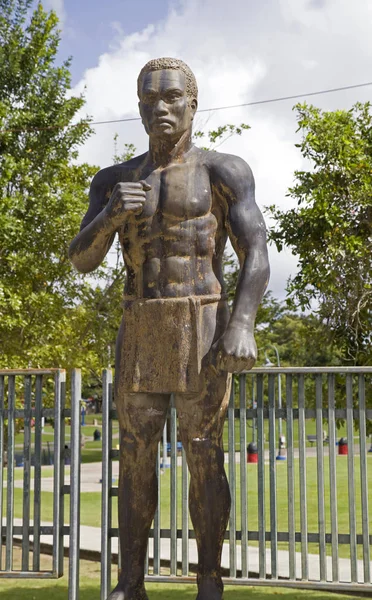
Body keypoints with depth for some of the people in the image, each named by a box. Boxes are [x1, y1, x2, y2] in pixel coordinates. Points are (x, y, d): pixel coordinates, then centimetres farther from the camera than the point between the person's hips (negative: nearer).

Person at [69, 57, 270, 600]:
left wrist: (242, 324, -22)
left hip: (202, 325, -3)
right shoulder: (114, 180, 13)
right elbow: (81, 259, 5)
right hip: (139, 330, 4)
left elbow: (256, 253, -6)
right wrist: (109, 214, -16)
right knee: (136, 456, 2)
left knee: (204, 456, -3)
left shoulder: (222, 171, 2)